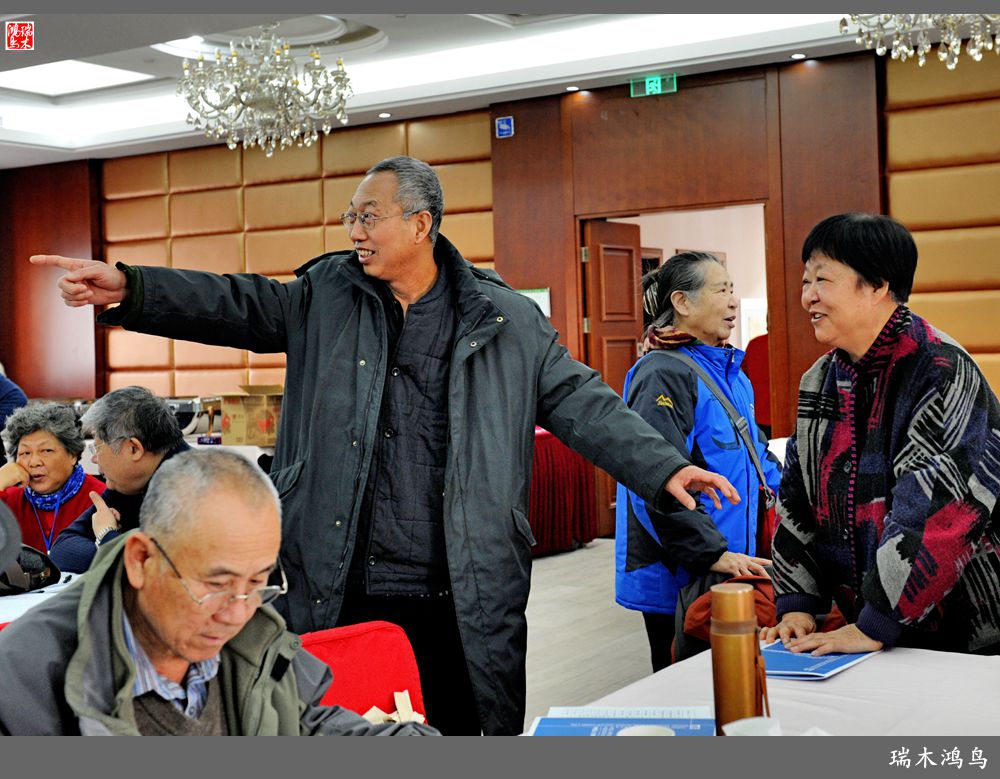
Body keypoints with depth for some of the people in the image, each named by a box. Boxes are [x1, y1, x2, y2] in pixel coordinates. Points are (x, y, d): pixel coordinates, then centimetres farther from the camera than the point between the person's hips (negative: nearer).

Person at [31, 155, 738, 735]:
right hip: (342, 590, 2)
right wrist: (129, 289, -11)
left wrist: (665, 467, -6)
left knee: (460, 724, 7)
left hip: (463, 600, -1)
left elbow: (581, 403, 3)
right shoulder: (327, 296, 8)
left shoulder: (505, 318, 3)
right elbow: (236, 306, 3)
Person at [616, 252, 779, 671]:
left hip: (730, 568, 9)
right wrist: (713, 555, -25)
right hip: (678, 576, -9)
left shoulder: (729, 372, 14)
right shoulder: (663, 374, -17)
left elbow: (754, 451, 27)